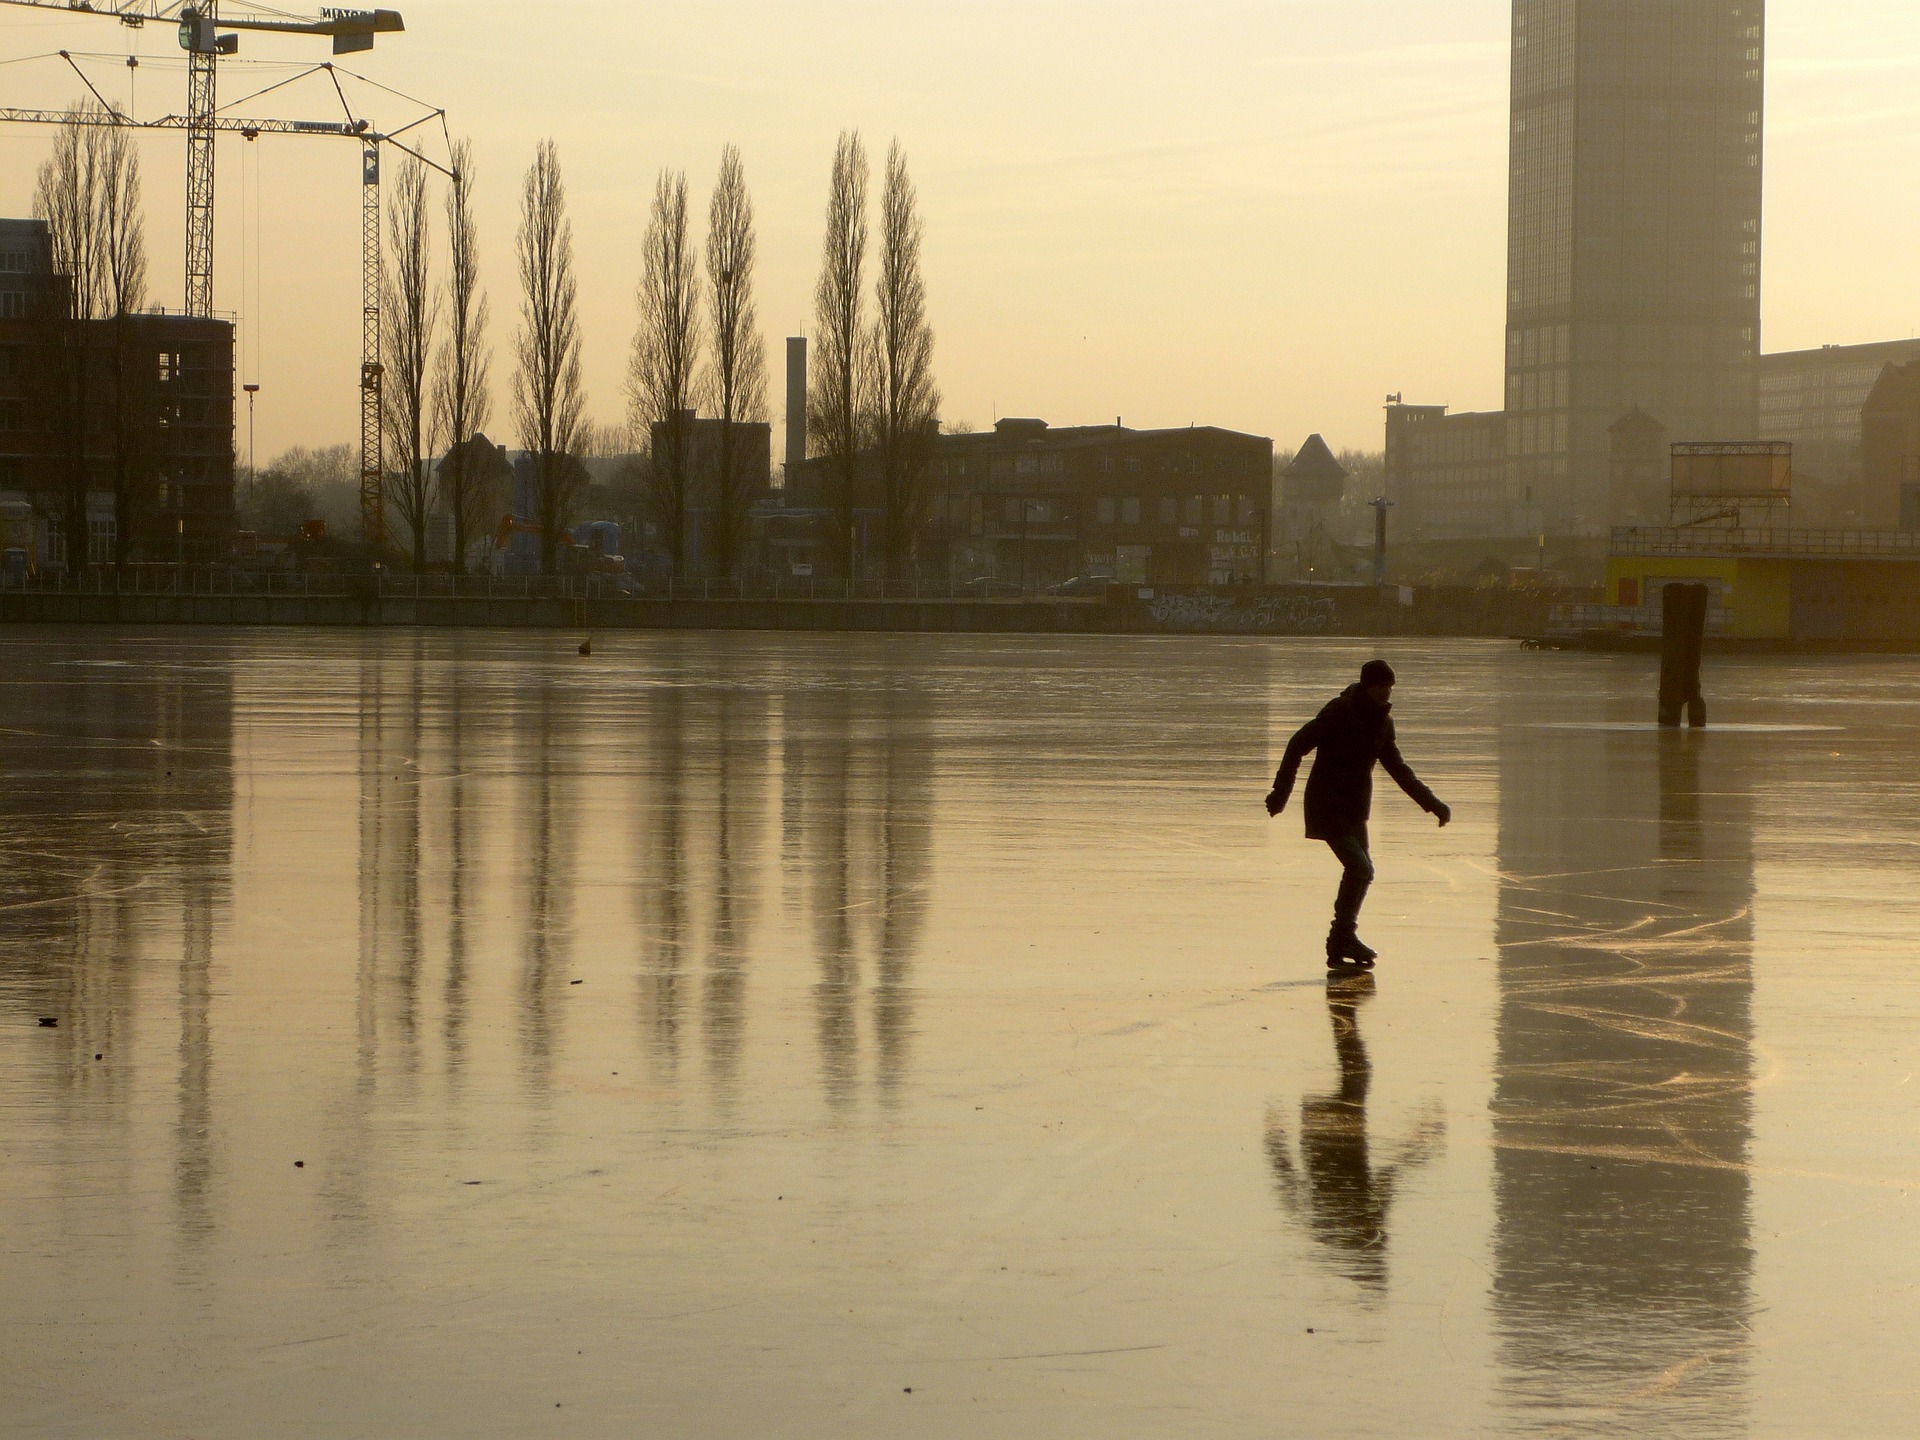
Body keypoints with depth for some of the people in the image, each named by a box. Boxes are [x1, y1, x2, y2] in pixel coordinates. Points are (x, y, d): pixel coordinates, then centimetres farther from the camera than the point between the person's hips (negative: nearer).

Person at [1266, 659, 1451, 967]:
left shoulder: (1383, 722, 9)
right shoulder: (1340, 711, -12)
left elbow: (1397, 767, 21)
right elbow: (1299, 744, -11)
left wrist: (1431, 803, 17)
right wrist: (1282, 791, -16)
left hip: (1355, 809, 8)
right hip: (1328, 806, -7)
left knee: (1360, 872, 3)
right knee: (1360, 867, -19)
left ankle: (1338, 946, 11)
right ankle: (1345, 936, -8)